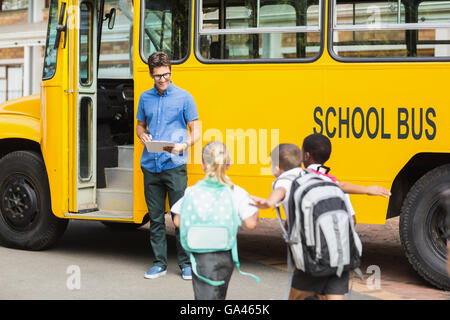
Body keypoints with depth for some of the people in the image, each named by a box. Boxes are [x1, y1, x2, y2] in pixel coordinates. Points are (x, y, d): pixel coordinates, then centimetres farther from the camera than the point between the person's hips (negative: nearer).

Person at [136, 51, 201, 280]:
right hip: (151, 165, 4)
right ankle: (159, 263, 15)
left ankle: (185, 263, 8)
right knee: (155, 217, 8)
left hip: (174, 165, -3)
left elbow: (195, 131, 1)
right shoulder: (145, 98, 11)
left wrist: (184, 145, -18)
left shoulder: (184, 97, 0)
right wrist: (142, 135, 0)